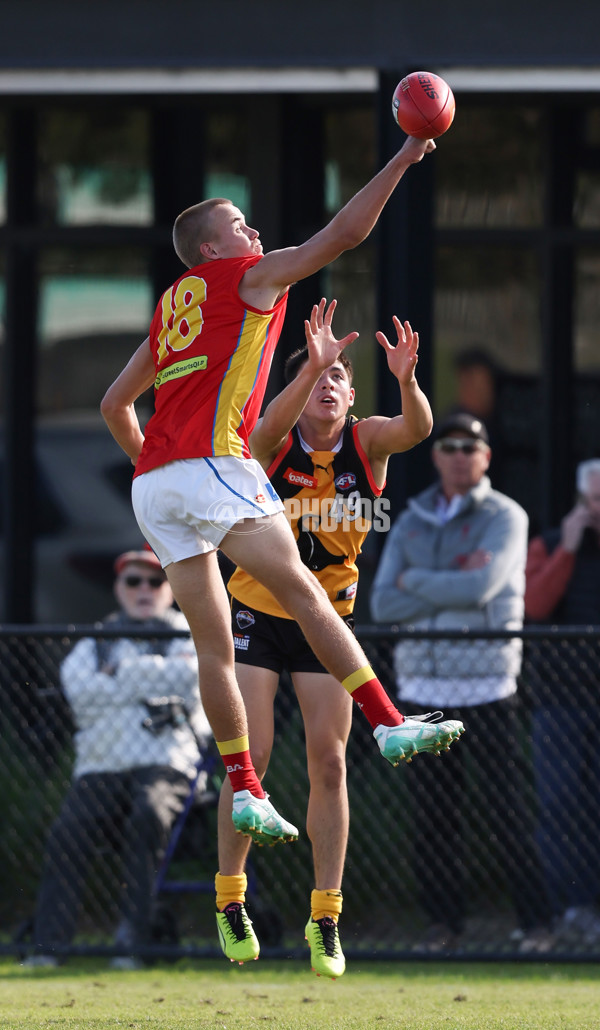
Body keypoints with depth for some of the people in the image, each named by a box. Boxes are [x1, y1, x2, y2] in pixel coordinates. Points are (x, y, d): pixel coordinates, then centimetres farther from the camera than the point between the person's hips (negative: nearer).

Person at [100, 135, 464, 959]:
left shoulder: (171, 309, 26)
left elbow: (115, 405, 31)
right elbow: (347, 231, 4)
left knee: (214, 644, 5)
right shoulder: (252, 275, 7)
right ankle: (389, 725, -17)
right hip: (211, 463, -7)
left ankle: (244, 791, 2)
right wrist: (402, 161, 10)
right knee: (302, 593, -10)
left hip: (154, 484, 7)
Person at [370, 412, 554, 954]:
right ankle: (444, 920, 11)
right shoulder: (410, 522, 13)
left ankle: (536, 922, -1)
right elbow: (383, 604, 2)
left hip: (486, 686, -4)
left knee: (506, 809, -5)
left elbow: (482, 586, -16)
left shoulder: (504, 517, 0)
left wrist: (416, 581, -3)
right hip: (422, 685, 4)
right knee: (433, 813, 3)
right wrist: (454, 585, -10)